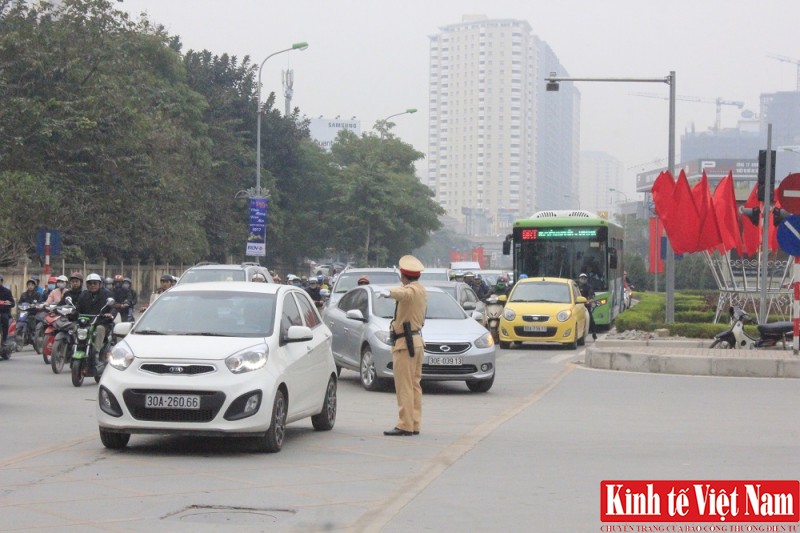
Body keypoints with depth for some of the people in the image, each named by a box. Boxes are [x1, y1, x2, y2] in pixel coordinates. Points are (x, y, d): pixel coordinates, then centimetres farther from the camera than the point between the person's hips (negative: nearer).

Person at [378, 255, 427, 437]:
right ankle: (414, 424, 14)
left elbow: (403, 294, -42)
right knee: (415, 386, 12)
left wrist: (389, 292, -60)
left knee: (404, 387, -9)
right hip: (417, 340, 10)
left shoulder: (410, 290, -16)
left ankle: (405, 425, -11)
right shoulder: (421, 290, 14)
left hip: (405, 344, -10)